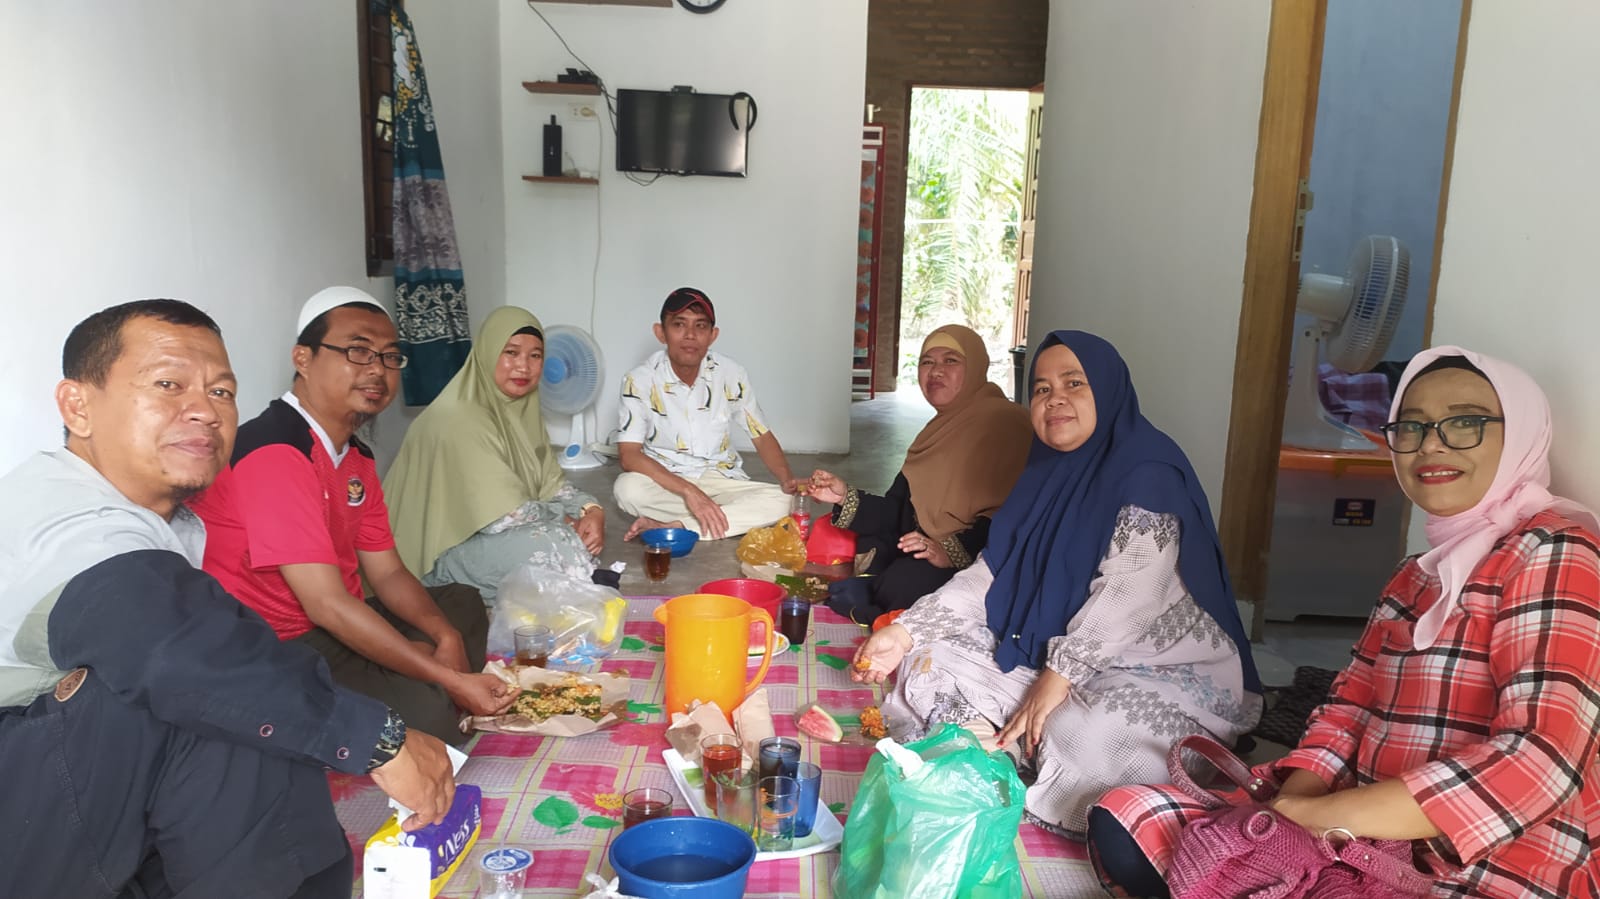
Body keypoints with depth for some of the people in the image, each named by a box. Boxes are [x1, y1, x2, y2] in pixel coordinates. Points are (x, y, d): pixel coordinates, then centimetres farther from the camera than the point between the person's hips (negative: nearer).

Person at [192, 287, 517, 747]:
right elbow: (328, 605, -28)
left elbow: (387, 573, 9)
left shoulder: (356, 457, 9)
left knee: (462, 603, 18)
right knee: (423, 708, -30)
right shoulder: (275, 453, -23)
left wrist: (446, 636, -11)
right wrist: (450, 679, -26)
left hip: (331, 632, 11)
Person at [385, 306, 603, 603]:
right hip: (443, 552, -9)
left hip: (484, 531, 9)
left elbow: (551, 484, 4)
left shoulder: (523, 408, 4)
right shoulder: (459, 419, -24)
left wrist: (592, 509, -15)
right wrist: (567, 518, -13)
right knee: (556, 545, -27)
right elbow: (503, 516, -27)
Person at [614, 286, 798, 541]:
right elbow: (628, 455, -21)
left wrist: (788, 479, -17)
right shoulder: (640, 380, -15)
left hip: (721, 479, 2)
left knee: (781, 501, -26)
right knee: (628, 489, -35)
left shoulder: (731, 375, -8)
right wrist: (688, 491, -33)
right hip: (665, 480, -2)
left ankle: (669, 528, -27)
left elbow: (762, 435, 3)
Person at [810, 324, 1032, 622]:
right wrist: (845, 498, 3)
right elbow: (904, 511, 15)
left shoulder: (1004, 423, -11)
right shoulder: (942, 428, 19)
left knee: (900, 584, -31)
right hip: (923, 549, 8)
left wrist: (954, 551, -31)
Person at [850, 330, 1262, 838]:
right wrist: (904, 633, -7)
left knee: (1082, 732, -37)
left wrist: (1058, 678, -28)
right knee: (932, 662, -5)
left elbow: (1127, 596, -24)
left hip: (1165, 669, -8)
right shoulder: (1048, 472, 8)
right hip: (1048, 651, 8)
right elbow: (991, 572, 3)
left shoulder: (1148, 471, -15)